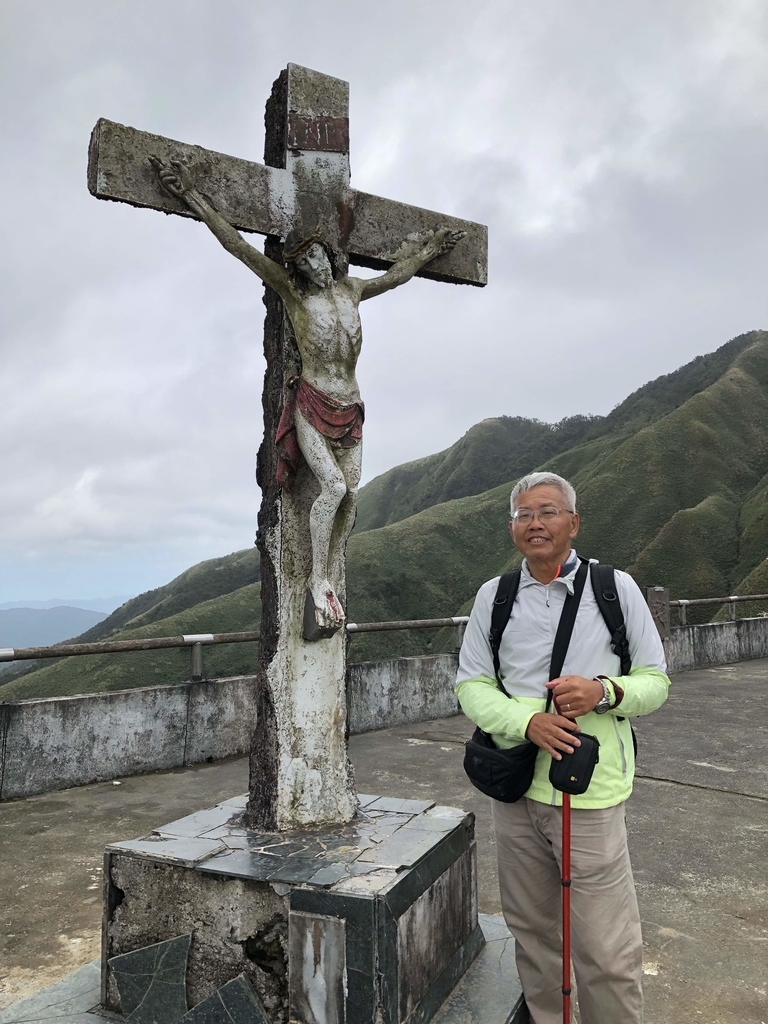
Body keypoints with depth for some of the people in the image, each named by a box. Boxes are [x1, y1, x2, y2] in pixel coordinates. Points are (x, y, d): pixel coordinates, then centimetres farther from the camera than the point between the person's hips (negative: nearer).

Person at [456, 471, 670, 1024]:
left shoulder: (617, 587, -1)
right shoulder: (493, 595, 4)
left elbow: (656, 682, 3)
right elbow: (471, 685, 3)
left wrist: (604, 691, -19)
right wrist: (528, 720, -15)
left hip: (591, 795, -2)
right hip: (514, 790, 3)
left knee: (608, 953, 1)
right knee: (533, 935, 18)